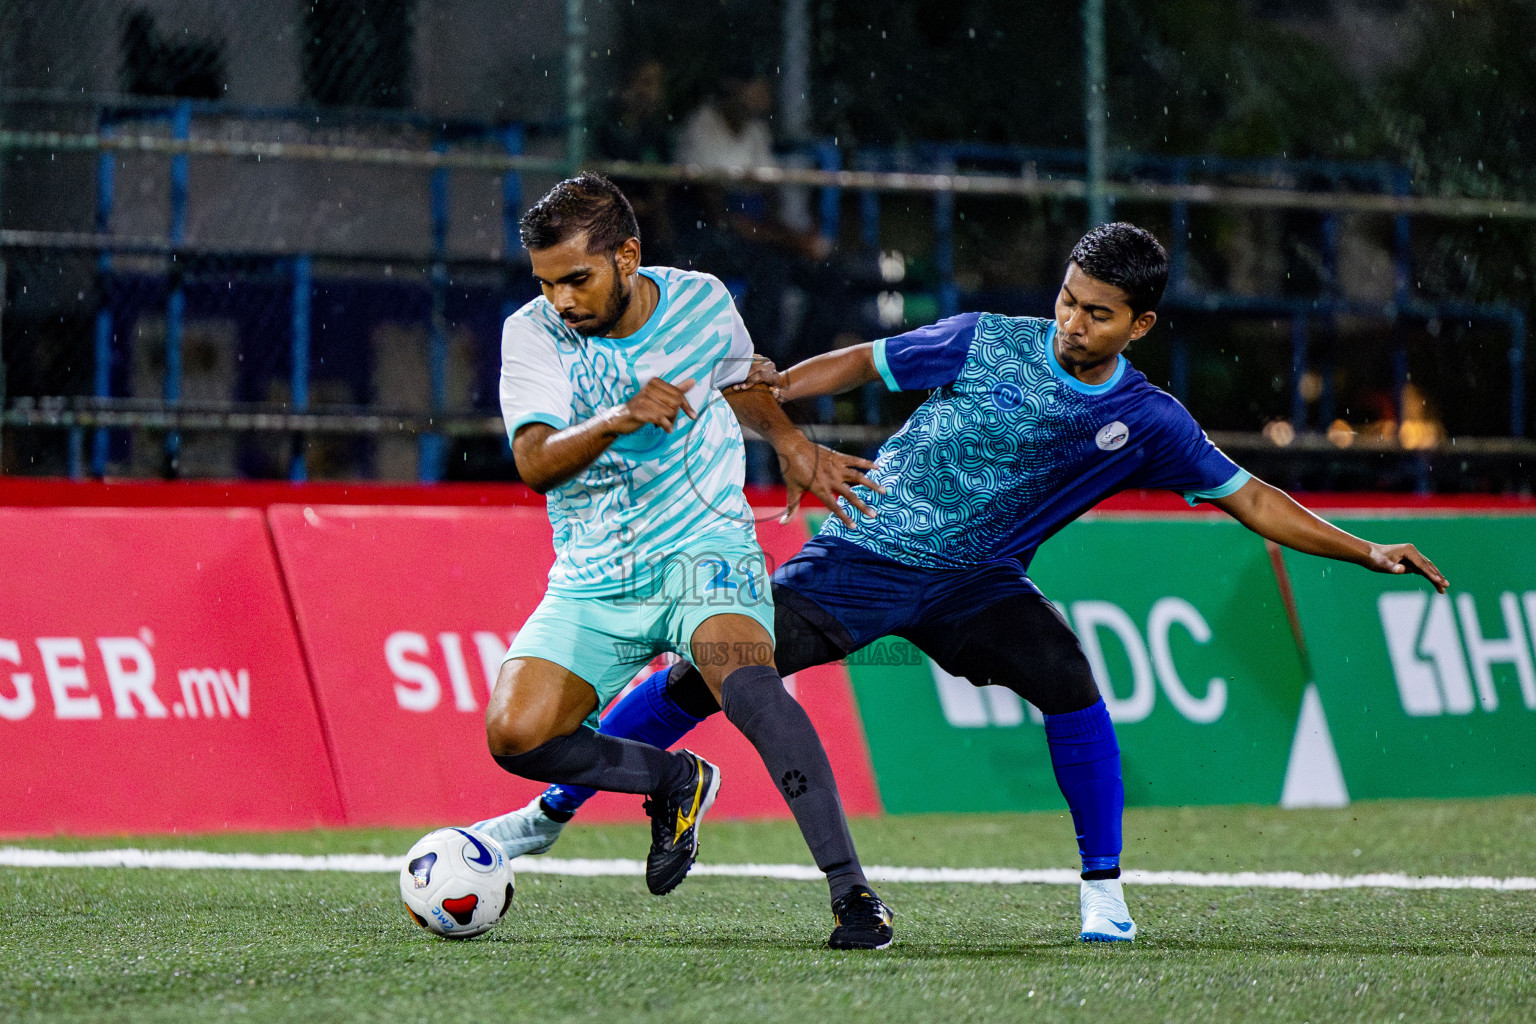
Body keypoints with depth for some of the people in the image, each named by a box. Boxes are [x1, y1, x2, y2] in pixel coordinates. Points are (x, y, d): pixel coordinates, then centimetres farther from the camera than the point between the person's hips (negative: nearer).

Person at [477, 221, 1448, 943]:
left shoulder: (1146, 421, -5)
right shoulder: (987, 344, -9)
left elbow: (1250, 499, 0)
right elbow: (867, 364, 1)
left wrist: (1365, 551, -5)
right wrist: (774, 385, -14)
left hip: (975, 581, 2)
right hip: (864, 553, -2)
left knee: (1065, 675, -25)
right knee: (706, 674, -12)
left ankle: (1104, 889, -8)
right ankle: (548, 815, 4)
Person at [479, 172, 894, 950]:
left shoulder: (701, 302, 0)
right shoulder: (532, 334, -6)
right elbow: (534, 462, -21)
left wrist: (788, 439, 6)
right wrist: (617, 420, -38)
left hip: (705, 550, -2)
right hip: (594, 584, 2)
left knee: (748, 684, -33)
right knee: (515, 733, -19)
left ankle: (851, 890, -31)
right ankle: (676, 781, 8)